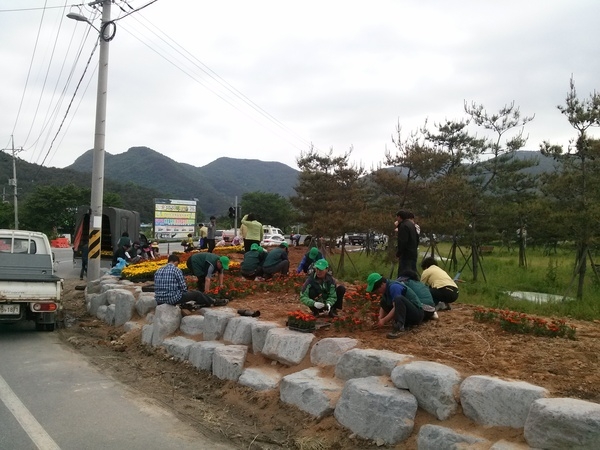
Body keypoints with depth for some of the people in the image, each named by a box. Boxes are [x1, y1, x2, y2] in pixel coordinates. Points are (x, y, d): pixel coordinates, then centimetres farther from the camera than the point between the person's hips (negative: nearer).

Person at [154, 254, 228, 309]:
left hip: (159, 300, 7)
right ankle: (213, 302, 34)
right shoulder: (176, 270, -11)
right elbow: (183, 287, -8)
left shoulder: (158, 271, 9)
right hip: (173, 299, -7)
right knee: (197, 293, 14)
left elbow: (157, 287, 15)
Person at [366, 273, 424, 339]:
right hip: (407, 317, 10)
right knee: (383, 302, 3)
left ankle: (399, 327, -36)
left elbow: (396, 307, -27)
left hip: (416, 314, -10)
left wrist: (384, 320, -23)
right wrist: (380, 319, -11)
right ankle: (404, 323, -1)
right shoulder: (386, 289, 7)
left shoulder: (394, 287, -20)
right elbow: (383, 306, 7)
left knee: (399, 299, -33)